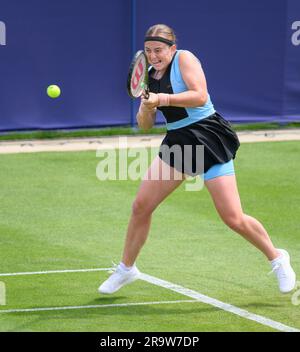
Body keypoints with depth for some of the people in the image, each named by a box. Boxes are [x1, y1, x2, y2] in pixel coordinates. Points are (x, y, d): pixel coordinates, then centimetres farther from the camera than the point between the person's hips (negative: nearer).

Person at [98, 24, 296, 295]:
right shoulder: (150, 76, 10)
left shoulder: (184, 59, -9)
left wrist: (162, 99, -28)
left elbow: (200, 96, -23)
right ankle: (127, 268, 19)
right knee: (141, 206, 2)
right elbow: (145, 125, 9)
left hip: (209, 138, -7)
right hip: (178, 142, 7)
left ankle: (276, 258, 12)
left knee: (233, 218, -10)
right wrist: (145, 107, -12)